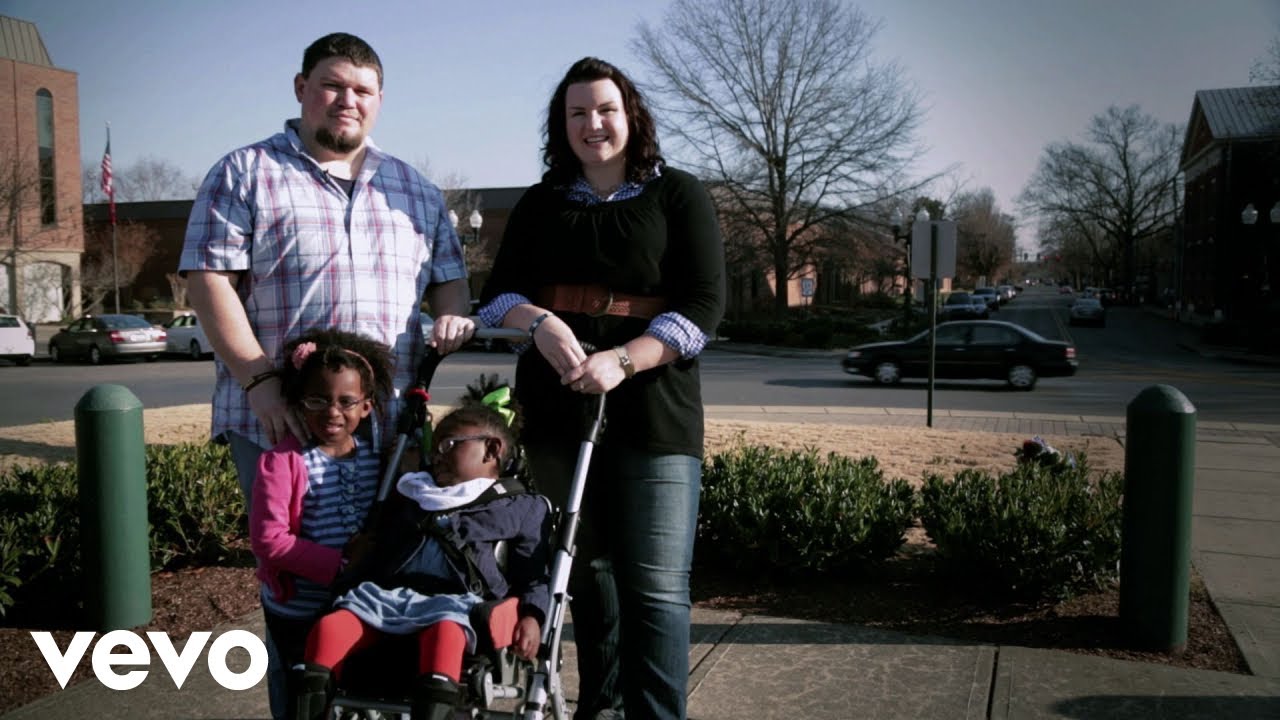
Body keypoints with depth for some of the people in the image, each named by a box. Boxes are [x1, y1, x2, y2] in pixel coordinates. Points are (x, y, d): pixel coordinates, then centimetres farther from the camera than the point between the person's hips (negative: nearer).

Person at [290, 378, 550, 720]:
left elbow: (534, 575, 12)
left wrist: (532, 616, -8)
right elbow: (377, 547, 31)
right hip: (387, 591, 5)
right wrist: (346, 585, 14)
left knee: (446, 630, -39)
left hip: (455, 599, -4)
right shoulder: (415, 495, 33)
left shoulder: (521, 508, 19)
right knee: (332, 624, -24)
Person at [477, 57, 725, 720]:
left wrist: (622, 360, -20)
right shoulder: (540, 205, 15)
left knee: (655, 585, -9)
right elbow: (498, 295, 8)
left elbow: (703, 304, -6)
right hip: (556, 411, 4)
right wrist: (540, 322, -15)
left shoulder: (678, 195, 4)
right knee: (586, 568, 14)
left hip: (652, 413, -3)